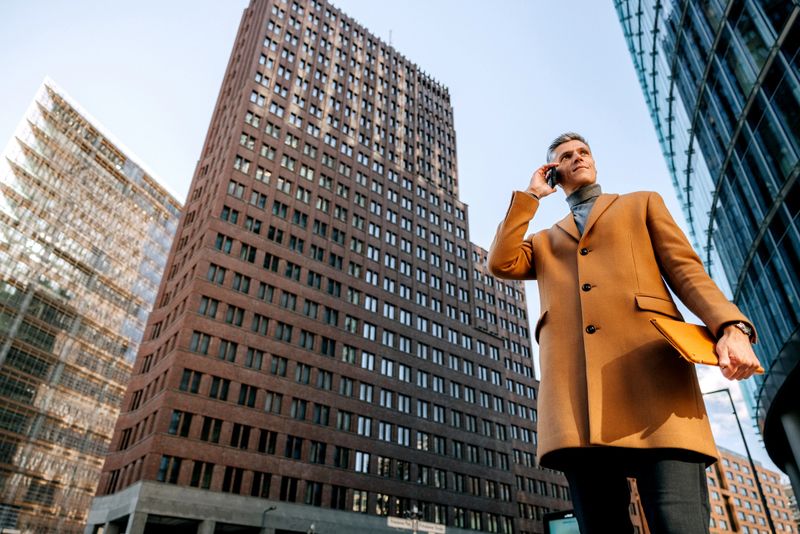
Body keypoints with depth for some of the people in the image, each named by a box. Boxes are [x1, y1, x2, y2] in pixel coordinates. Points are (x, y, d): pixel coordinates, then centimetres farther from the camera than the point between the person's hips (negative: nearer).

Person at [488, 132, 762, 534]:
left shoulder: (643, 203, 27)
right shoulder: (544, 241, 32)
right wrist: (530, 195, 21)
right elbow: (501, 263, 10)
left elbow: (686, 270, 13)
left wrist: (730, 326, -7)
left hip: (649, 365, -1)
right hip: (573, 392, 2)